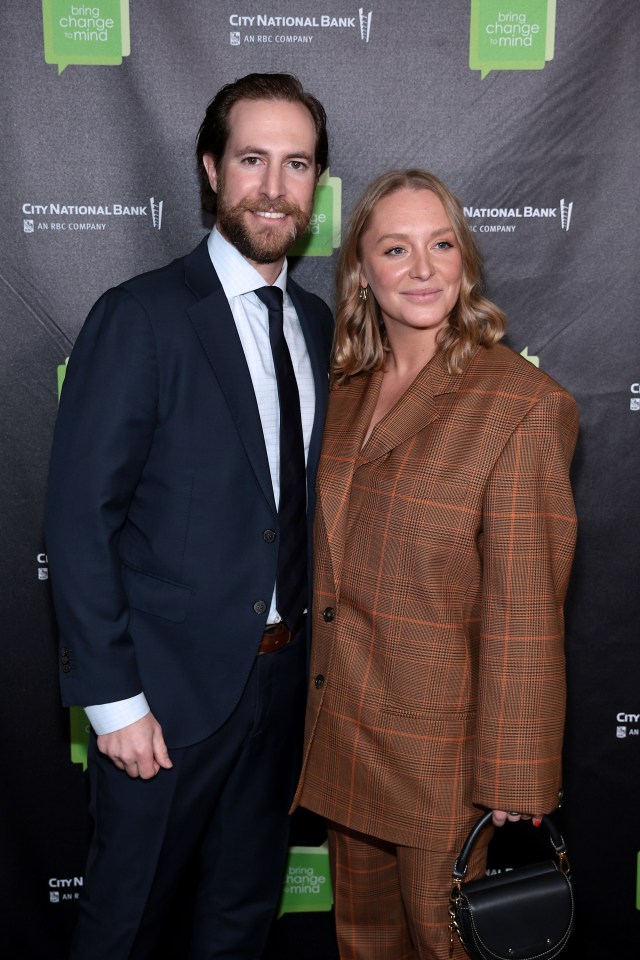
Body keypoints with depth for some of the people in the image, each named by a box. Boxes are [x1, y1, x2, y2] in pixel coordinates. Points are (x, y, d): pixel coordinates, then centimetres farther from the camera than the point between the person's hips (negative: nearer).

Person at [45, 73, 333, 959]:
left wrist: (307, 647, 6)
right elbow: (79, 519, -15)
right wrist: (112, 700, -16)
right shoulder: (140, 318, -13)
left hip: (283, 678, 6)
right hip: (169, 687, -5)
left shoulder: (316, 323, 6)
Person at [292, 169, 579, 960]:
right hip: (337, 724, 6)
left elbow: (524, 608, -16)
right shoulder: (346, 392, 4)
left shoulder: (520, 403, -16)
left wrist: (512, 774, -13)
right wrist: (312, 705, 11)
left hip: (436, 738, -6)